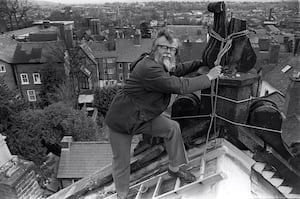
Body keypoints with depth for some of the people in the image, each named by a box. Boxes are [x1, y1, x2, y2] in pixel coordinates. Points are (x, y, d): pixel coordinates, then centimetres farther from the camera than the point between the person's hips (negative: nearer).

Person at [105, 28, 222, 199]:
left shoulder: (162, 64, -1)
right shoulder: (149, 68, -32)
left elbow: (178, 70, 18)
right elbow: (181, 86, -34)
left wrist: (202, 62, 8)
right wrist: (208, 77, -22)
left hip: (143, 116, 9)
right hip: (121, 121, -8)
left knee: (172, 128, 1)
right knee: (121, 163, 4)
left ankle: (175, 168, 21)